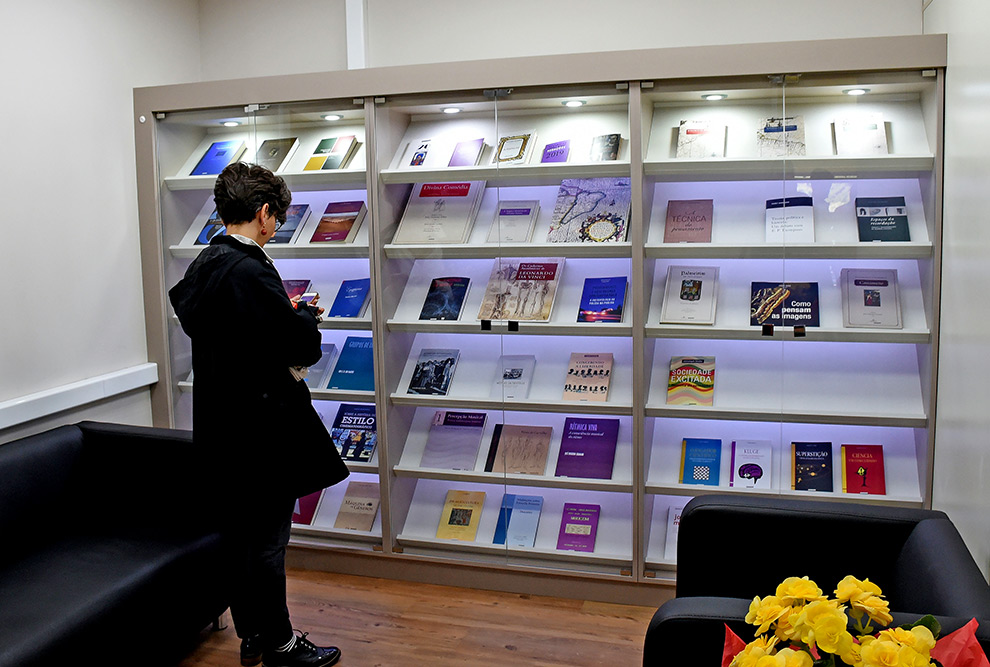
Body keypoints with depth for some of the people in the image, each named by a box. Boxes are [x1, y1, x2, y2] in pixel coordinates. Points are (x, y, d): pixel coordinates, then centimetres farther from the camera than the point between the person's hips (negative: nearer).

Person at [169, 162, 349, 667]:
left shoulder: (202, 264, 6)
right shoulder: (251, 269, -22)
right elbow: (303, 347, -24)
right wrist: (305, 313, -2)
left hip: (219, 426, 9)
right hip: (261, 426, -9)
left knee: (237, 532, 17)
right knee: (268, 539, 4)